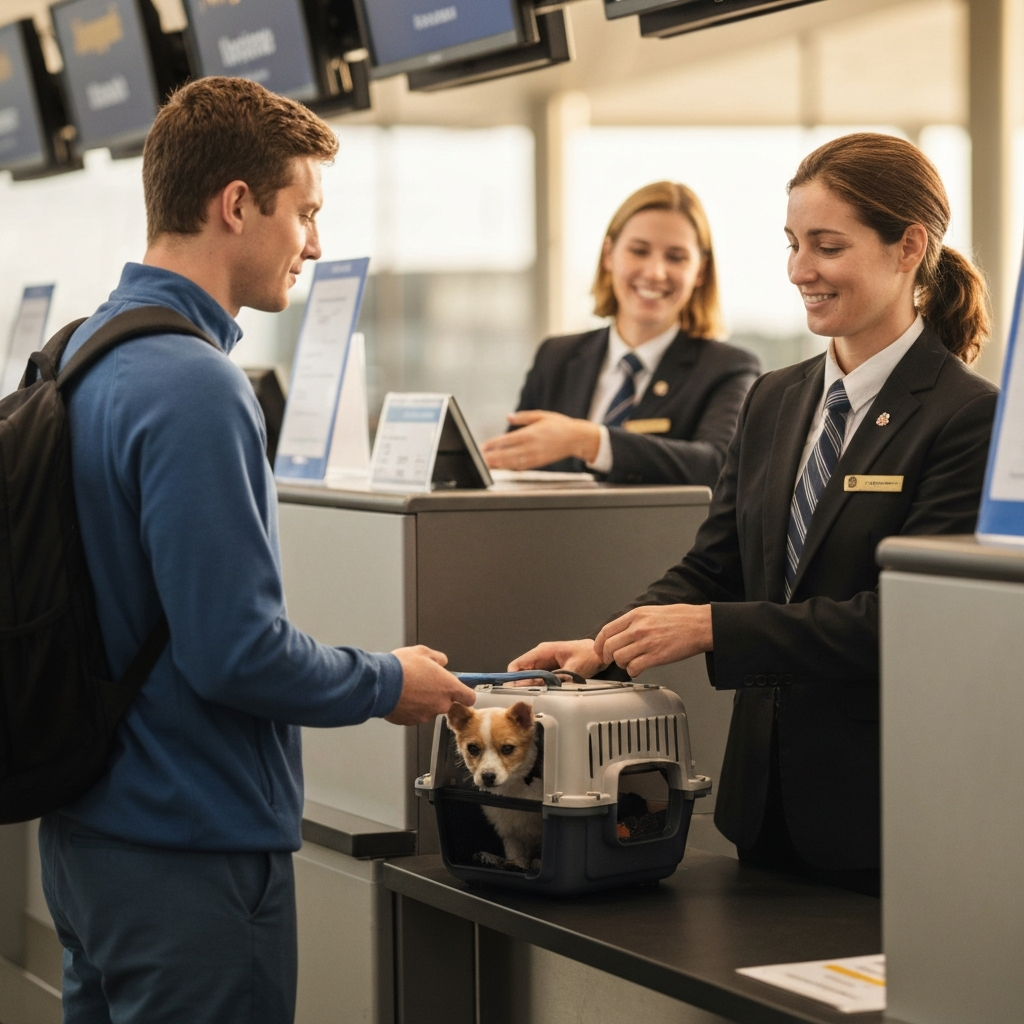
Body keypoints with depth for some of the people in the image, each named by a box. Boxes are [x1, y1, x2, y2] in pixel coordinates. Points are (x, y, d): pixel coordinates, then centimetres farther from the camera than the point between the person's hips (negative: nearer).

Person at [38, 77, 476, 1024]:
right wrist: (389, 684, -8)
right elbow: (237, 652, -24)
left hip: (83, 831, 9)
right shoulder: (193, 390, -21)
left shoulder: (84, 351, 9)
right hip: (190, 852, -9)